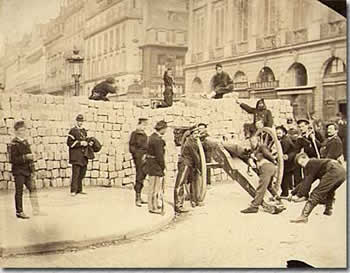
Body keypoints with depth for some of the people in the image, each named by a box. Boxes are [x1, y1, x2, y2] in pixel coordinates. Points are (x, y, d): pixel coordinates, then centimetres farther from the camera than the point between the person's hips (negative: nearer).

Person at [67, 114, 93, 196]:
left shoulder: (84, 131, 16)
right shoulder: (73, 131, -5)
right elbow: (69, 143, -11)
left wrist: (89, 143, 2)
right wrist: (80, 143, -18)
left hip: (83, 156, 7)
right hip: (76, 156, -7)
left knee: (82, 173, 10)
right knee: (75, 173, -11)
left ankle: (79, 189, 19)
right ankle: (73, 191, -7)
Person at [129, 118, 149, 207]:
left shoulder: (144, 134, 17)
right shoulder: (134, 134, -3)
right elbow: (131, 147, -7)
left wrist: (146, 155, 9)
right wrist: (139, 156, -12)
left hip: (144, 157, 7)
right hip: (138, 157, -7)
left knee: (142, 177, 8)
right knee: (139, 177, -10)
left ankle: (139, 198, 15)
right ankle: (137, 198, -6)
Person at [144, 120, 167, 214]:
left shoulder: (153, 136, 11)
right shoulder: (158, 140, -22)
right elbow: (159, 155, -21)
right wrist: (163, 167, -11)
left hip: (151, 164, 11)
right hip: (156, 165, -11)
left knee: (154, 186, 19)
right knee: (155, 187, 0)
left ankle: (156, 205, 31)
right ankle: (153, 207, 9)